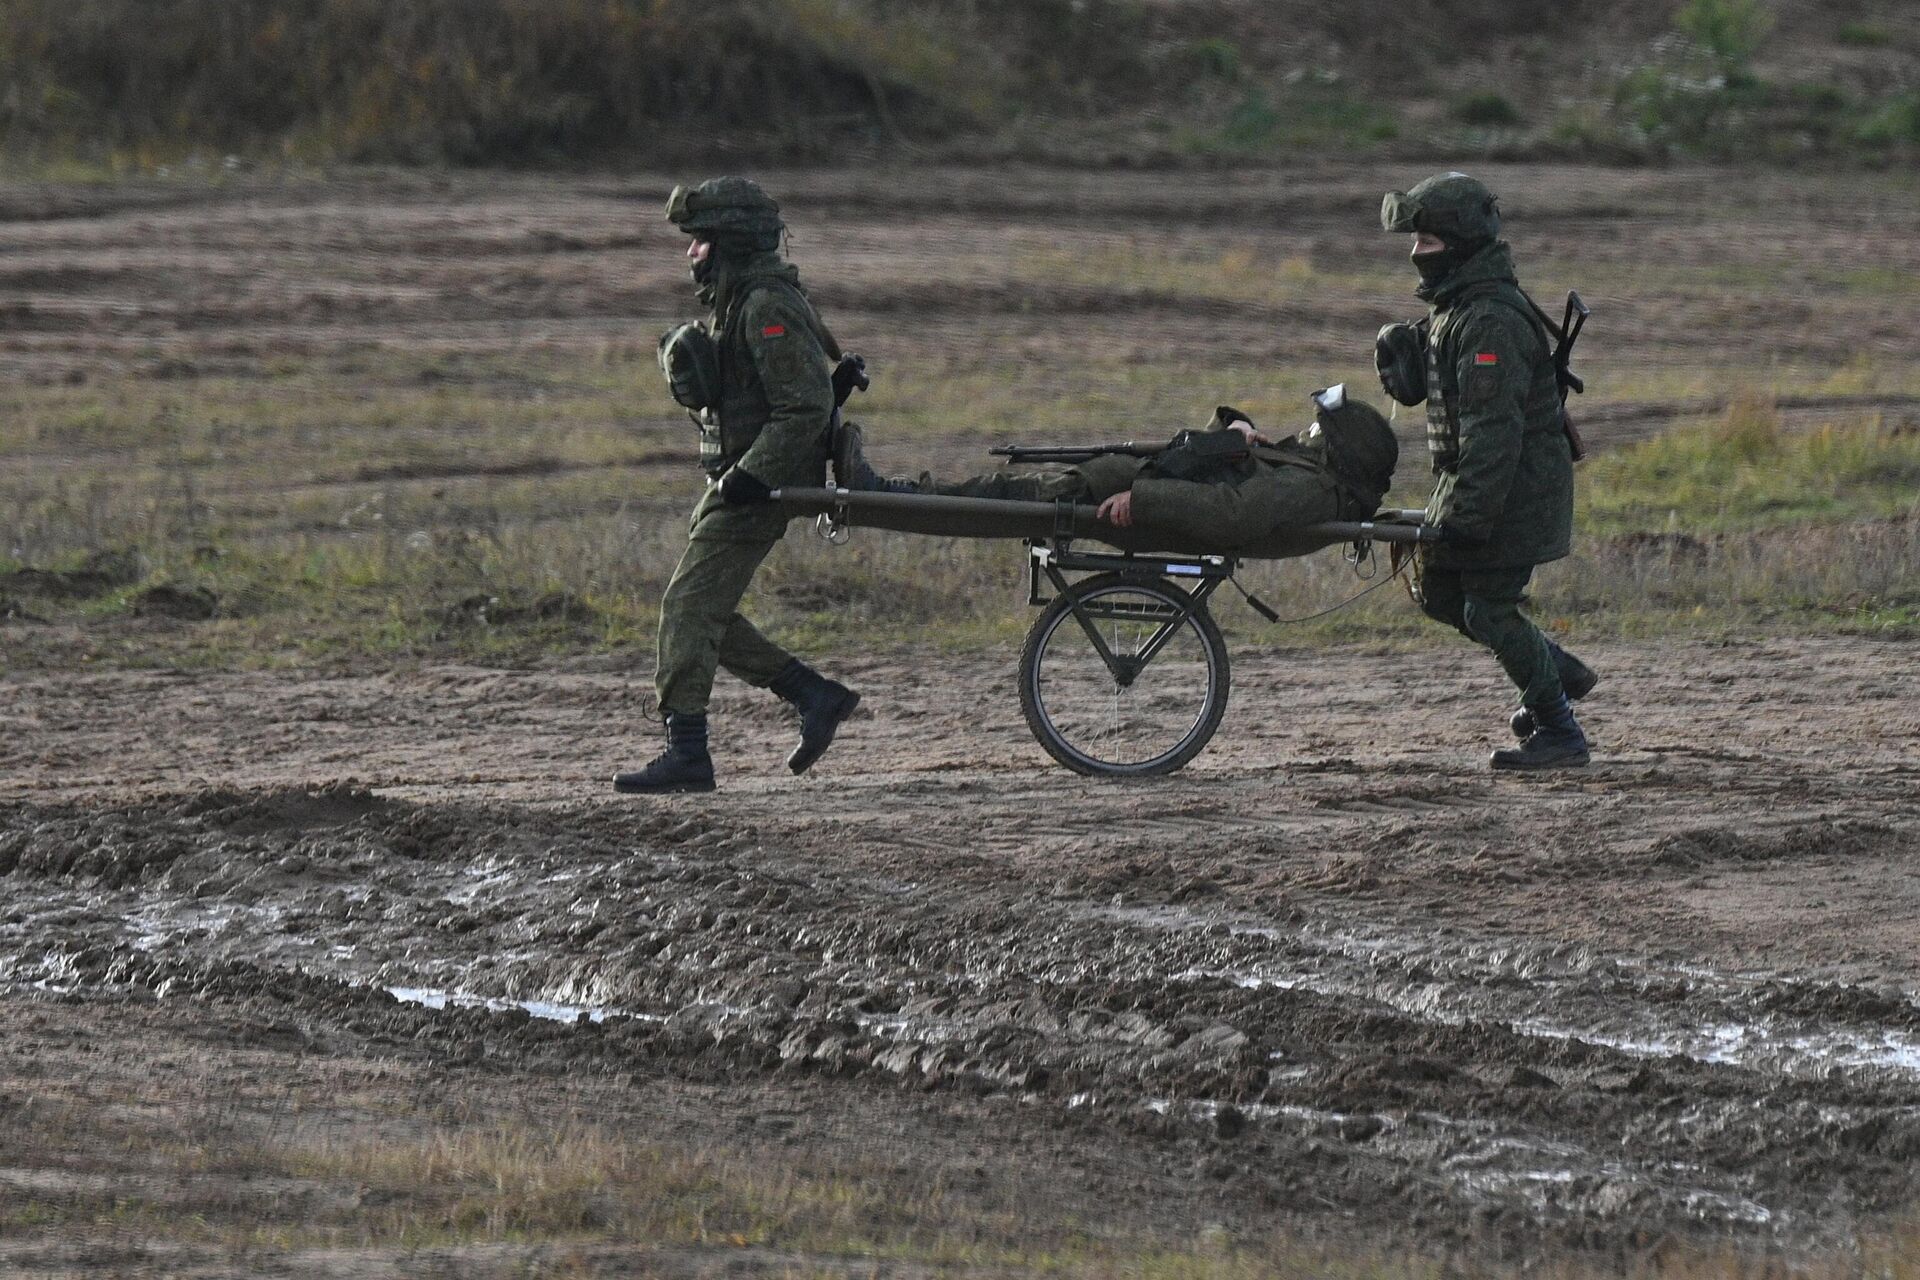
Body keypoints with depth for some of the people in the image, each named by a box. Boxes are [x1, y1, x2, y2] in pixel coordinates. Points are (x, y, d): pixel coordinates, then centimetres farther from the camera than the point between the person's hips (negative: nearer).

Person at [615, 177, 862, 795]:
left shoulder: (768, 308, -18)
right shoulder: (738, 302, 15)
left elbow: (806, 406, -24)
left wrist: (753, 475, -27)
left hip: (757, 486, -11)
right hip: (737, 479, 11)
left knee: (690, 606, -12)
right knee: (704, 612, 11)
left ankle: (686, 754, -12)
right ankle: (817, 696, 14)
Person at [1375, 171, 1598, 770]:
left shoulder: (1491, 321, -22)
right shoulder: (1456, 308, 11)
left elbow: (1494, 429, -27)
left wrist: (1468, 515, -28)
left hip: (1514, 488, -10)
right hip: (1472, 479, 10)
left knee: (1489, 608, -6)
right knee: (1440, 592, 16)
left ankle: (1560, 735, 4)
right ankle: (1559, 671, 28)